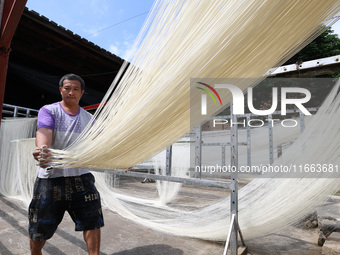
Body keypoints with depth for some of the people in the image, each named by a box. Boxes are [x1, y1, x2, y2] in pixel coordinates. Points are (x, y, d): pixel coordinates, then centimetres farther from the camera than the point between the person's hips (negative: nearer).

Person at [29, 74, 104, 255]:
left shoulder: (89, 119, 9)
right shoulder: (48, 111, 0)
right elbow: (44, 132, -20)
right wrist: (42, 150, -42)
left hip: (80, 177, 2)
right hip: (50, 178, -2)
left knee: (93, 221, 0)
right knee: (37, 232, 12)